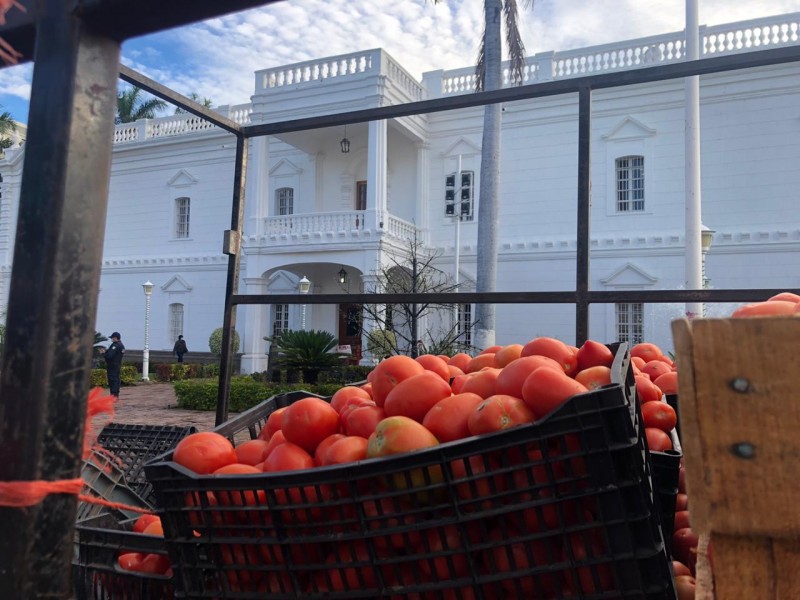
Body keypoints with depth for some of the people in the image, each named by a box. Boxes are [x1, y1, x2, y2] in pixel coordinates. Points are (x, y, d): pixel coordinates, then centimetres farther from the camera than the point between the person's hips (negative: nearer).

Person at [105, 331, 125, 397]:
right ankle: (116, 395, 18)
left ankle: (113, 395, -9)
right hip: (118, 365, 10)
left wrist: (103, 353, -5)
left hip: (112, 365, -10)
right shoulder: (121, 345, 14)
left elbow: (109, 355, -23)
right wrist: (106, 352, 16)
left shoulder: (115, 345, -17)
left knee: (112, 380, -8)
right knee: (116, 380, 13)